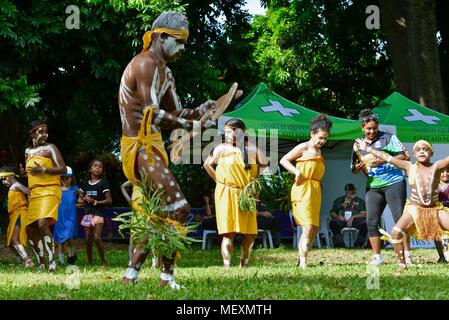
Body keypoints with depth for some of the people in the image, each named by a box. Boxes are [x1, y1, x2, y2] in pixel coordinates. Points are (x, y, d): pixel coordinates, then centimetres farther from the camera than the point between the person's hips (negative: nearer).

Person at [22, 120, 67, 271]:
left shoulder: (50, 148, -1)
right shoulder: (28, 151, 17)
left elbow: (63, 169, -7)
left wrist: (43, 170, -18)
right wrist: (24, 172, 8)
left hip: (49, 191, -7)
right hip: (34, 193, 7)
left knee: (42, 224, -25)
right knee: (29, 229, 5)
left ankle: (51, 261, -20)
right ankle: (42, 262, 15)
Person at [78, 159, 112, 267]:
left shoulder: (103, 183, 1)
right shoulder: (85, 184, 14)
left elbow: (109, 200, -4)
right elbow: (79, 199, 18)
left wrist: (96, 202, -15)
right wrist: (85, 199, -5)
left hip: (98, 213, -5)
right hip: (87, 213, 5)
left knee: (97, 237, -18)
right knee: (88, 239, 4)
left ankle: (104, 261, -7)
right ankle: (90, 262, 11)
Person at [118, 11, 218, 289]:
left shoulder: (164, 71, 19)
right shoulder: (146, 63, -13)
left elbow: (178, 114, 19)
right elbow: (152, 114, -23)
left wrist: (203, 110, 0)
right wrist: (192, 126, -22)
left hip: (152, 146, 11)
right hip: (140, 147, -11)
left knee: (158, 212, 14)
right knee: (179, 209, -14)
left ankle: (132, 273, 18)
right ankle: (167, 276, -8)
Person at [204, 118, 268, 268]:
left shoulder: (252, 148, 7)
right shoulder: (221, 149, 2)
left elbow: (263, 164, 19)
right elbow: (207, 164, 9)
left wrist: (255, 180, 9)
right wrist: (218, 179, 3)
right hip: (226, 194, -3)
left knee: (251, 232, 1)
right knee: (228, 232, -9)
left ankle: (244, 264, 19)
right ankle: (227, 266, -10)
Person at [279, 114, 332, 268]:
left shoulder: (318, 151, 19)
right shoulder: (304, 147, -3)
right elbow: (284, 160, -6)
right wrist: (297, 172, -17)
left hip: (315, 191, 9)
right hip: (303, 190, -9)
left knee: (315, 228, 9)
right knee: (308, 227, -14)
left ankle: (301, 261, 17)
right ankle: (303, 263, -13)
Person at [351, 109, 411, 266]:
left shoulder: (388, 138, 0)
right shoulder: (358, 145, 12)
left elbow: (404, 156, -6)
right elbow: (354, 170, 17)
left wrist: (383, 160, -19)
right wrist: (357, 168, -8)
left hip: (394, 182, -4)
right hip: (373, 187, 4)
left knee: (399, 218, -7)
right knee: (371, 221, -1)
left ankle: (407, 255, -5)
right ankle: (377, 257, 5)